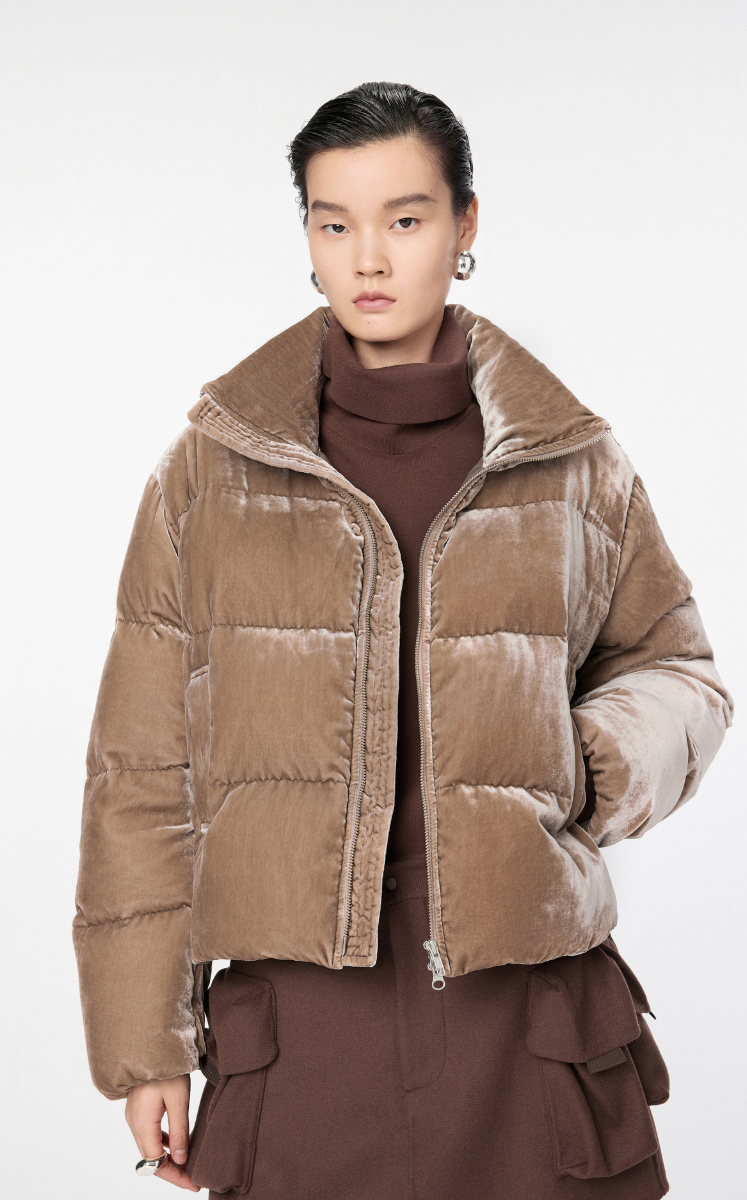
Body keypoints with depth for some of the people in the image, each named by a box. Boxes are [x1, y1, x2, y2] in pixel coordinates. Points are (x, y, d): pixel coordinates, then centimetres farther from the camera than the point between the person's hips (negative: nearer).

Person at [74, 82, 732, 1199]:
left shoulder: (574, 463, 5)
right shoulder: (210, 470, 4)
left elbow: (676, 668, 18)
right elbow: (144, 770, 5)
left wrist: (588, 773, -5)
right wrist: (145, 1041, 3)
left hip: (533, 1022, 1)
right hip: (300, 1033, 0)